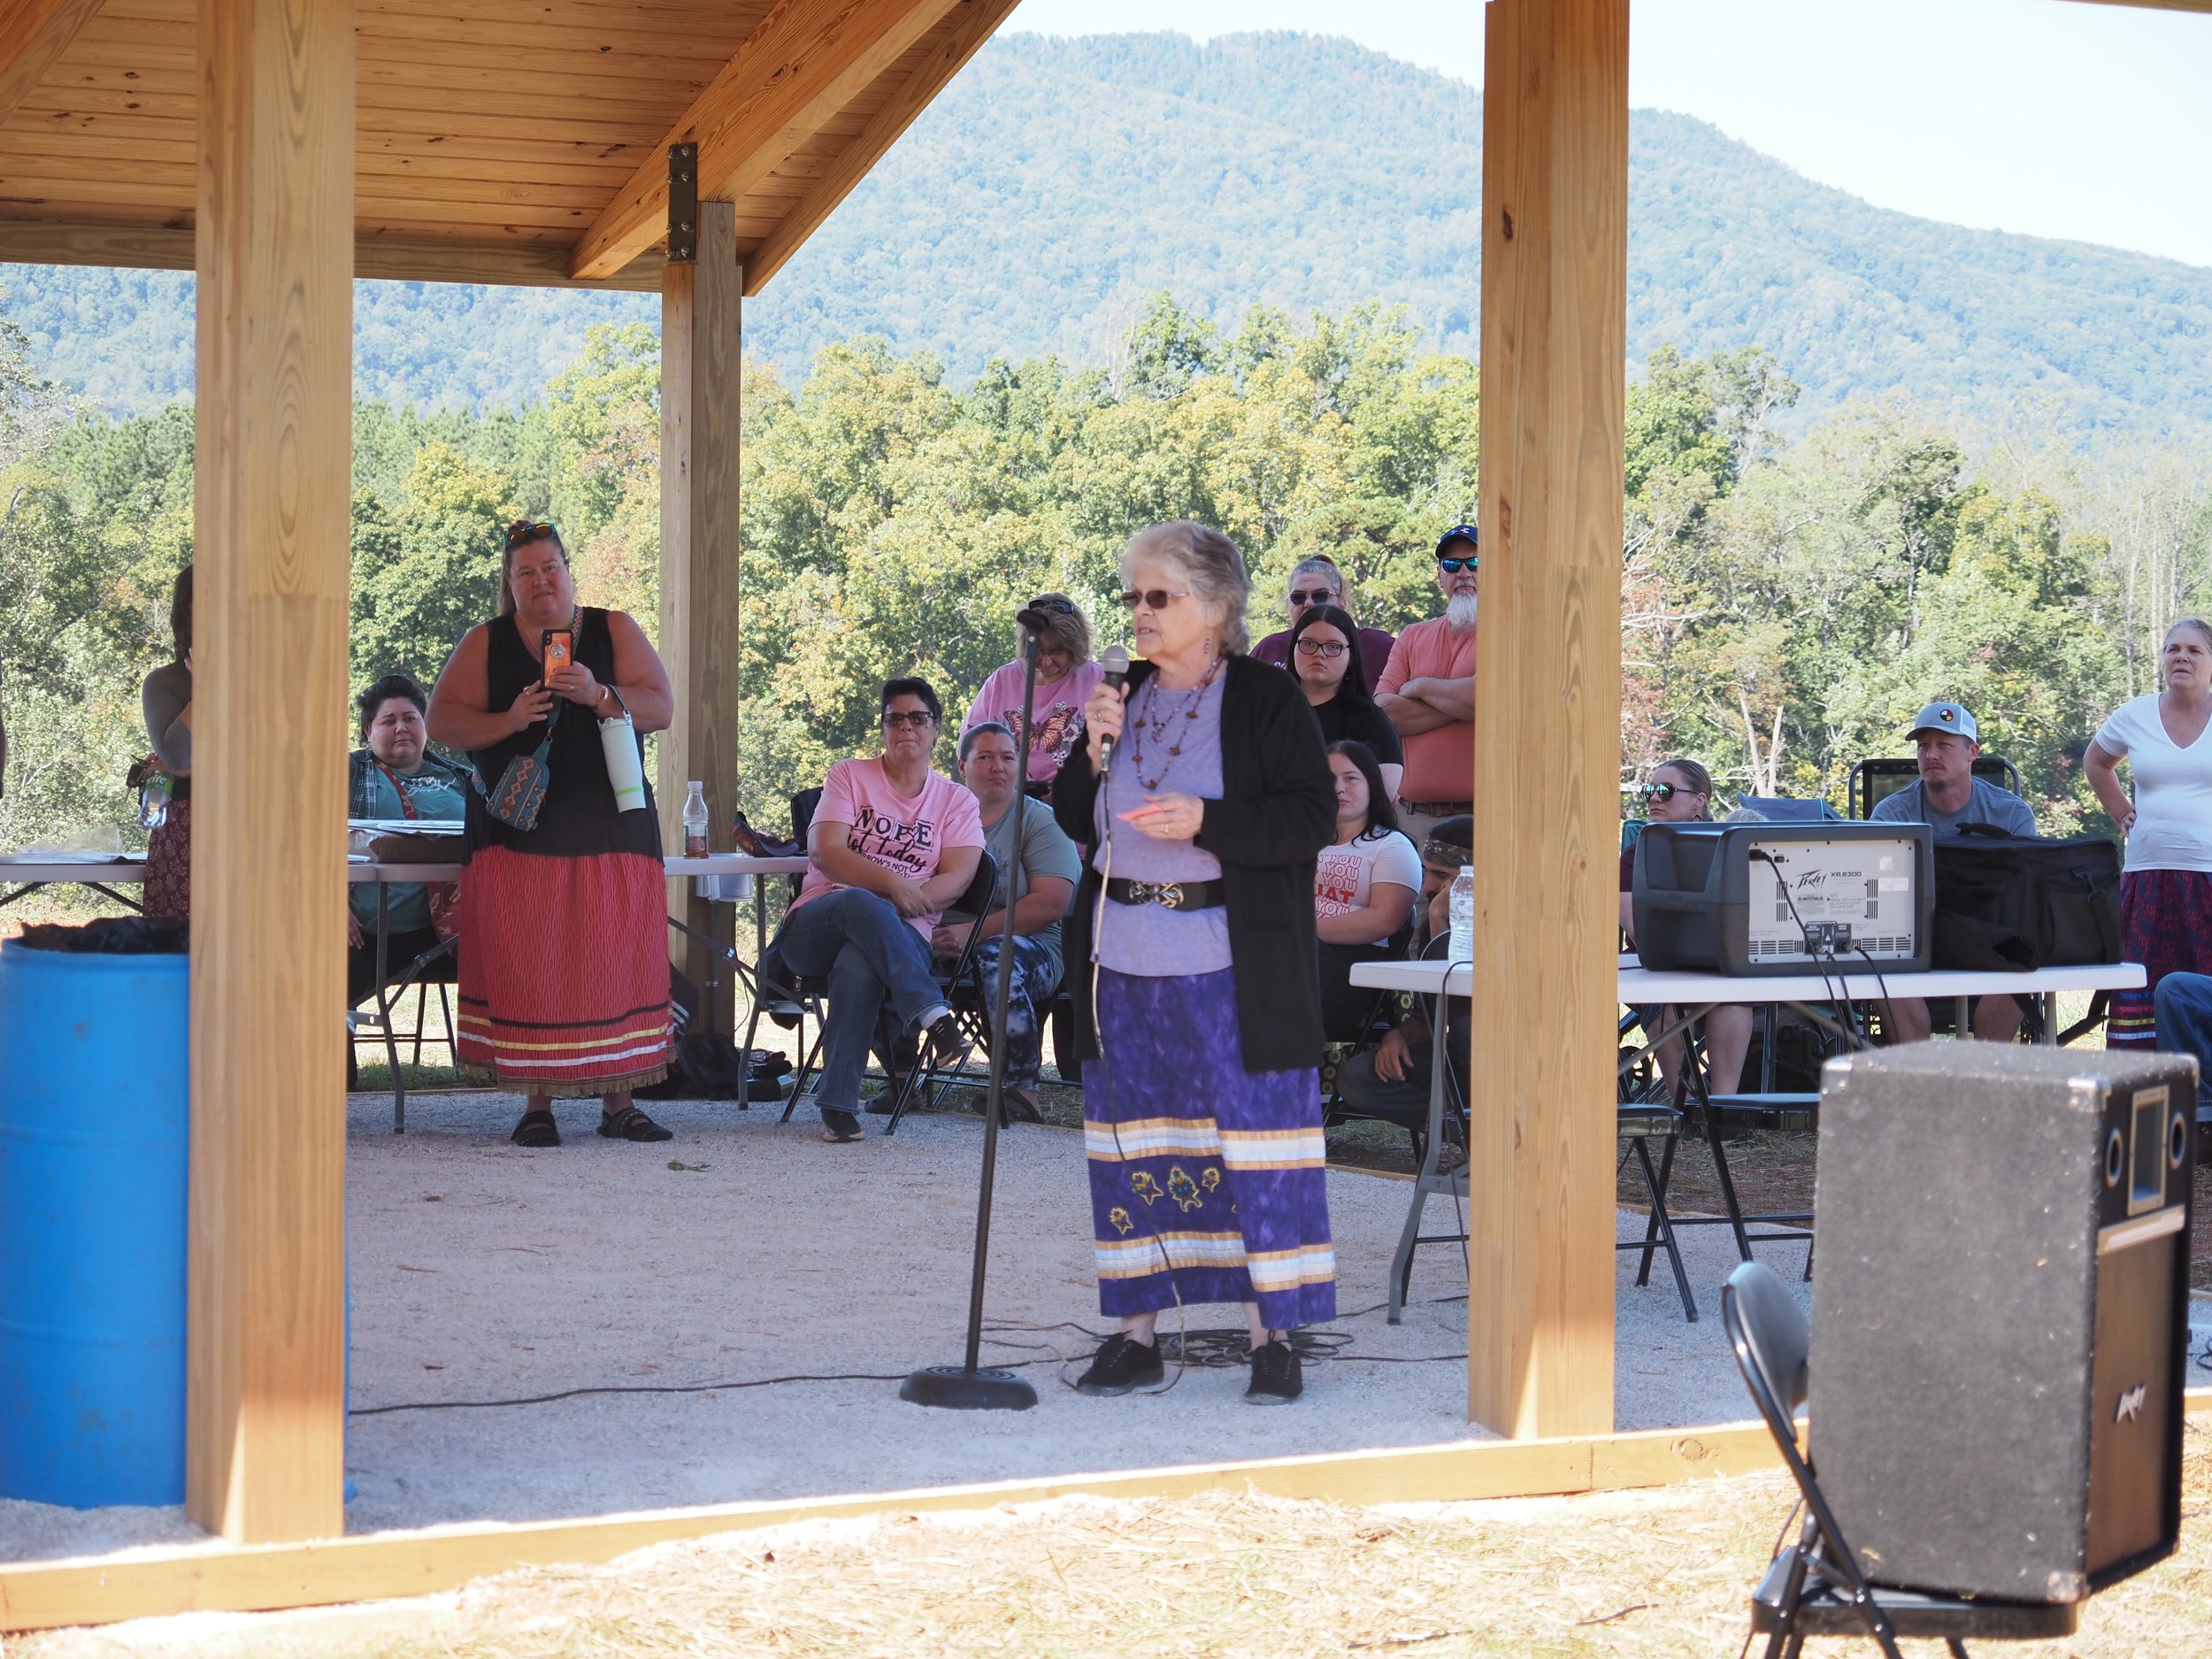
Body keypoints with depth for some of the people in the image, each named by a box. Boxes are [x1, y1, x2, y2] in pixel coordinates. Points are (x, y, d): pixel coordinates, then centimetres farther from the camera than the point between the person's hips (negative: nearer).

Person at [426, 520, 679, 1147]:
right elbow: (442, 721, 1)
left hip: (611, 829, 1)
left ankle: (618, 1103, 3)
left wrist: (598, 694, -18)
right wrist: (508, 720, -16)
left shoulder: (615, 631, 8)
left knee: (615, 959, -2)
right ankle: (537, 1103, -1)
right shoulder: (485, 644, 7)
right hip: (518, 830, -1)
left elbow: (660, 708, 0)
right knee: (526, 962, -6)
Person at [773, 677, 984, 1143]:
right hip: (815, 927, 0)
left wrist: (911, 899, -20)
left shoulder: (957, 802, 16)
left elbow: (958, 877, 0)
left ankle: (838, 1105, -39)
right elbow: (824, 851, -4)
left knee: (859, 962, -39)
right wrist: (891, 885, -18)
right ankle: (933, 1015, -49)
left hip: (906, 937, 0)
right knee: (860, 903, -39)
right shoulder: (850, 776, 13)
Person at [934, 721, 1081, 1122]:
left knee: (996, 955, -39)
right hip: (944, 948, 3)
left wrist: (975, 931, -16)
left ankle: (1023, 1089, -34)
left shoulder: (1040, 821, 6)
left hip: (1030, 944, -3)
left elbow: (1052, 902, -8)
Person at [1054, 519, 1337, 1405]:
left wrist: (1208, 821, -21)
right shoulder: (1126, 695, 12)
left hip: (1229, 966, -5)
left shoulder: (1267, 700, -4)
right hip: (1124, 959, 5)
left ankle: (1272, 1335, 2)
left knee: (1250, 1136, -5)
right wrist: (1094, 751, -4)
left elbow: (1313, 817, -10)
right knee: (1131, 1143, 8)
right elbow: (1076, 821, 15)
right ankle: (1136, 1331, 15)